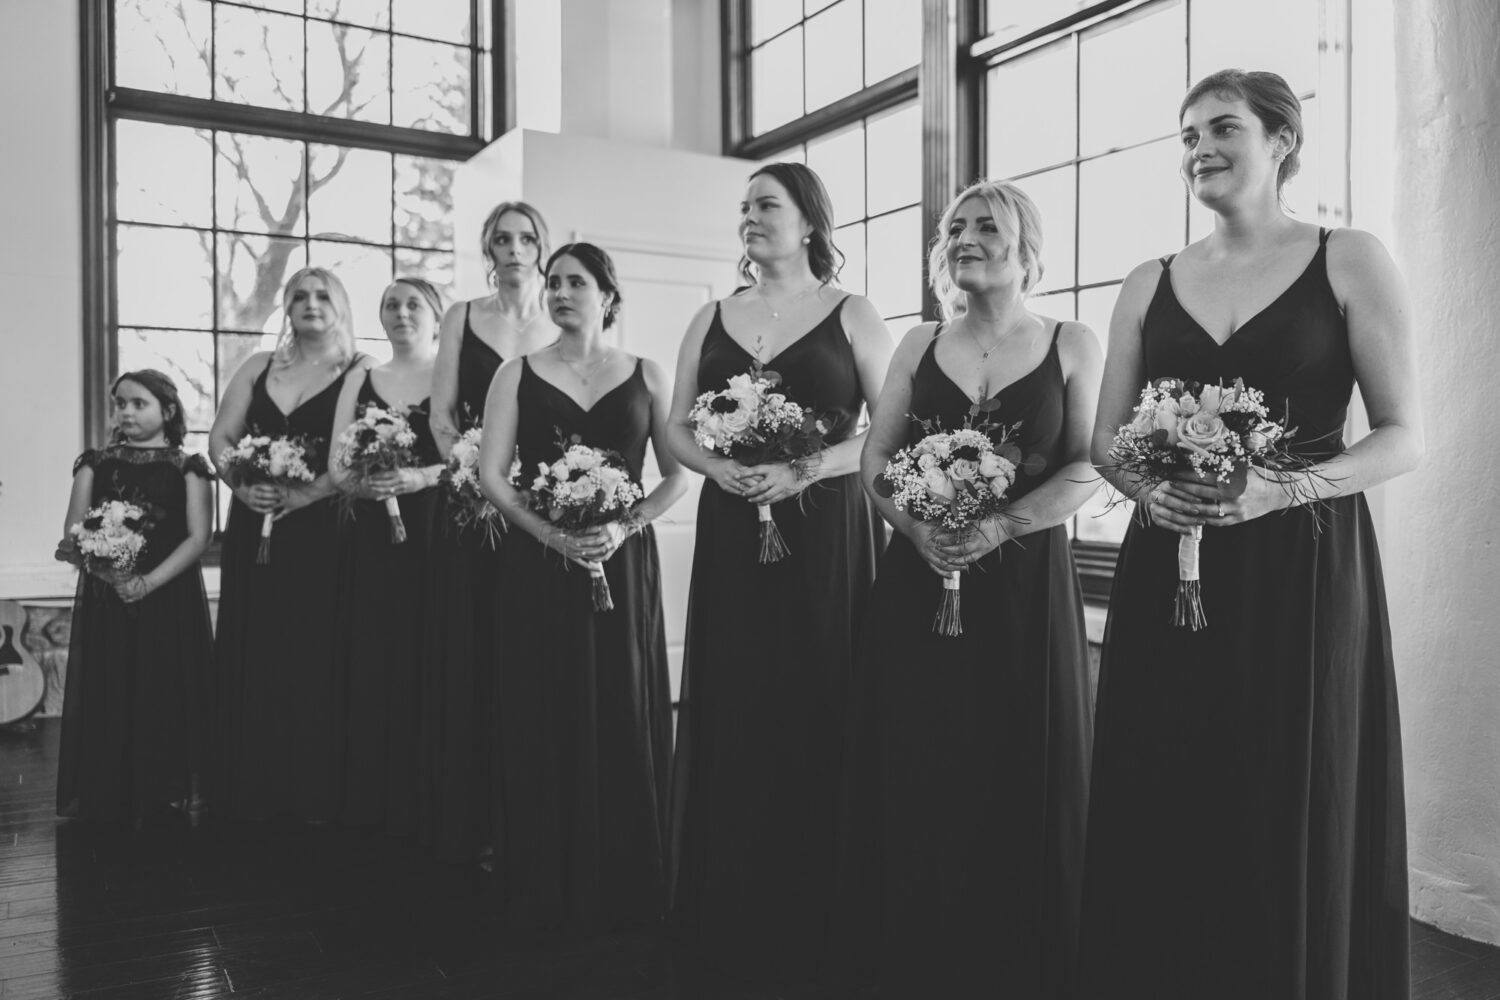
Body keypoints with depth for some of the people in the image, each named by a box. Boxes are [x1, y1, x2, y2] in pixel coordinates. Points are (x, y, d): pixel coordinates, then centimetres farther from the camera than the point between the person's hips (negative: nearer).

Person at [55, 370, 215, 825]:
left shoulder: (188, 469, 3)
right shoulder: (96, 464, 11)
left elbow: (198, 537, -6)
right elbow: (71, 539, 4)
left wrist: (148, 582, -18)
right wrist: (105, 569, -16)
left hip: (170, 602, -2)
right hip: (105, 602, 2)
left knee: (166, 700, -1)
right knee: (107, 700, 1)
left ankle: (163, 800, 11)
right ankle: (110, 803, 13)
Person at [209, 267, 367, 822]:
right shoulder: (258, 367, 14)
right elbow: (220, 436, 10)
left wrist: (302, 495, -20)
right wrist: (243, 485, -9)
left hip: (321, 530, -4)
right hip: (253, 526, 4)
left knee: (313, 654, -4)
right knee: (251, 653, 4)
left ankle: (314, 793, 5)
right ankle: (253, 790, 14)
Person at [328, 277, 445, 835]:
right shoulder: (361, 379, 16)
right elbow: (335, 465, 10)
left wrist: (420, 477, -19)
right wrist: (363, 481, -11)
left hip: (434, 533, -3)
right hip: (369, 536, 4)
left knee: (427, 663, -5)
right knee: (369, 662, 2)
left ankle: (425, 805, 6)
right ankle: (368, 805, 13)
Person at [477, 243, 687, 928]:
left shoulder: (644, 376, 8)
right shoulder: (518, 374, 7)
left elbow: (677, 474, 5)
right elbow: (491, 473, 0)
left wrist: (627, 526, -11)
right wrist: (552, 534, -13)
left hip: (624, 563, 0)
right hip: (538, 564, 0)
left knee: (623, 720, 2)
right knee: (544, 722, 2)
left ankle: (624, 887, 16)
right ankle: (546, 888, 16)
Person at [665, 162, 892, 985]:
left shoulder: (850, 315, 3)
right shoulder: (710, 319, 13)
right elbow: (676, 428, 12)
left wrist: (804, 470, -16)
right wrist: (720, 467, -9)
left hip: (827, 531, -3)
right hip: (731, 529, 3)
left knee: (817, 714, -2)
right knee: (730, 715, 4)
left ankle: (814, 924, 14)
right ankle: (728, 922, 18)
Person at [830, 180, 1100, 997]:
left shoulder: (1071, 345, 4)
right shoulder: (919, 345, 11)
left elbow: (1087, 467, -3)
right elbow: (874, 459, 7)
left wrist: (999, 528, -16)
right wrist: (915, 525, -12)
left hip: (1025, 584, -2)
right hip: (918, 579, 2)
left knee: (1018, 778, 3)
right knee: (913, 774, 5)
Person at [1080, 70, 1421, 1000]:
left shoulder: (1351, 261, 2)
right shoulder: (1149, 285, 11)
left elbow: (1405, 435, -1)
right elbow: (1105, 440, 12)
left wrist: (1288, 487, -18)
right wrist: (1148, 488, -9)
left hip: (1302, 570, -3)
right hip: (1166, 571, 3)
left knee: (1293, 818, 1)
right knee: (1156, 814, 5)